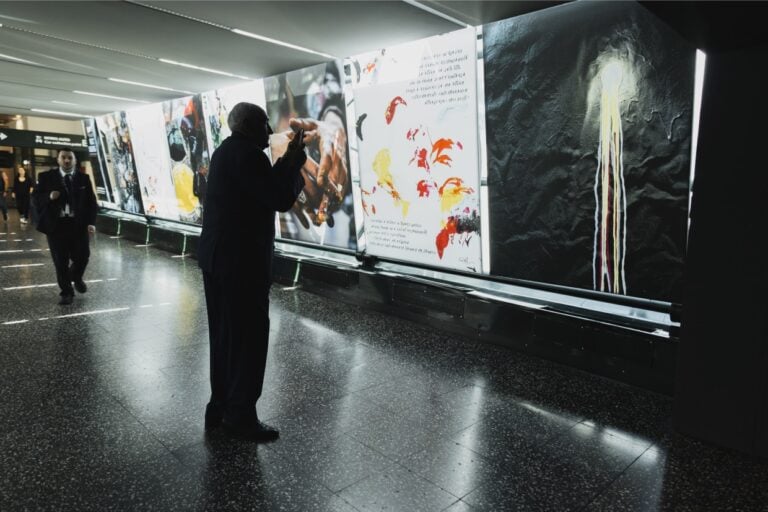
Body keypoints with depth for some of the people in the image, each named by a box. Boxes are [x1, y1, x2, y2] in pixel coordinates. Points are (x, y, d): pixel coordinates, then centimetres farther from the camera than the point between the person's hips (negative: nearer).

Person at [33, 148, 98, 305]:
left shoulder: (84, 178, 7)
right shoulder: (46, 177, 5)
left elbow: (91, 201, 3)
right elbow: (36, 198, 4)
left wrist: (91, 222, -7)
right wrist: (48, 197, -18)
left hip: (79, 224, 1)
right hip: (56, 224, 0)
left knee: (82, 256, 0)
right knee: (60, 261, 3)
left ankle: (76, 278, 33)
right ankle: (66, 292, 16)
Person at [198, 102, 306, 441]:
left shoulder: (226, 151, 17)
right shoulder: (247, 154, -15)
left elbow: (265, 189, 18)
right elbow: (282, 199, -20)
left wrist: (289, 159, 12)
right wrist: (294, 159, -6)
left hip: (217, 257, 10)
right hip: (240, 260, -10)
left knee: (225, 335, 15)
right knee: (248, 337, 0)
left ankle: (221, 407, 25)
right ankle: (240, 416, 10)